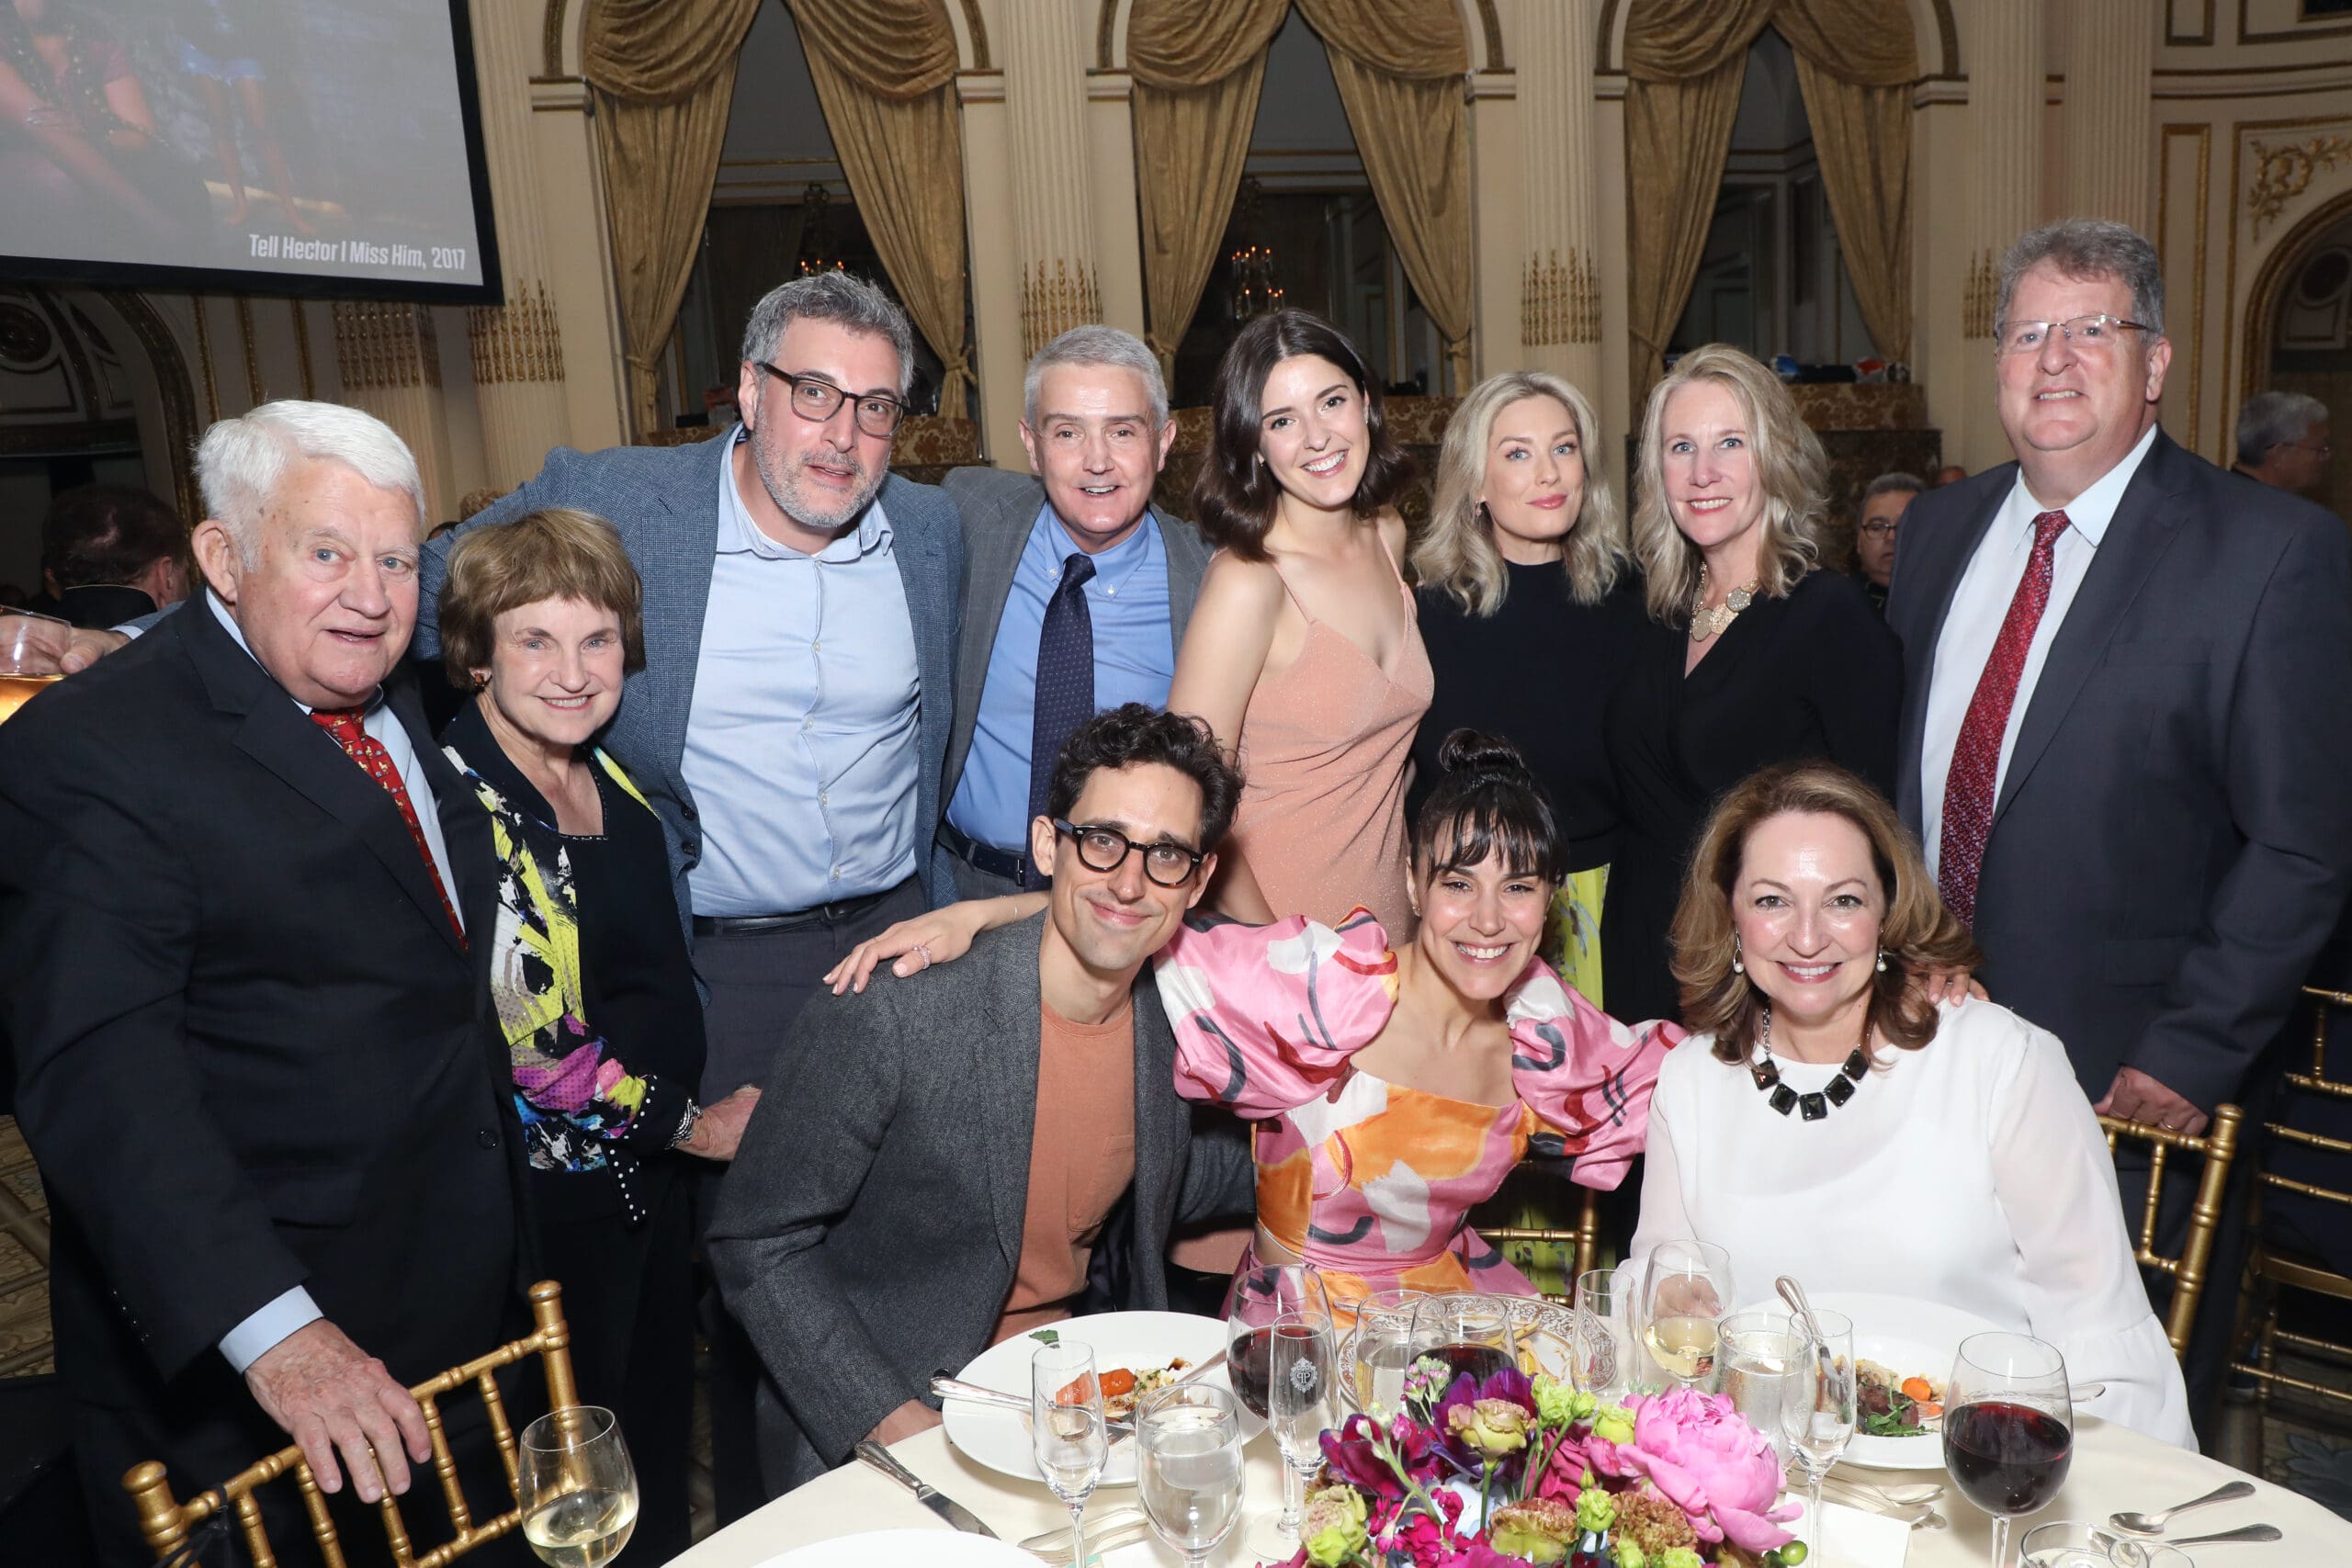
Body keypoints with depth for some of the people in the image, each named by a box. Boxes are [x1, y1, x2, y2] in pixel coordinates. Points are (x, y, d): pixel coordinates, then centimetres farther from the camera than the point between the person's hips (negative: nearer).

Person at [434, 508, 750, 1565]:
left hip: (651, 1173, 7)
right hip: (552, 1191, -7)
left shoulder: (613, 785, 4)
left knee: (660, 1439, 22)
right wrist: (691, 1121, -15)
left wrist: (694, 1111, 8)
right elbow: (517, 1041, -23)